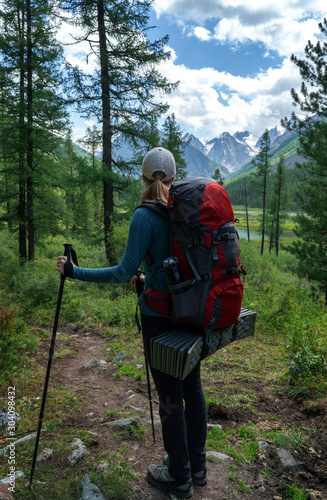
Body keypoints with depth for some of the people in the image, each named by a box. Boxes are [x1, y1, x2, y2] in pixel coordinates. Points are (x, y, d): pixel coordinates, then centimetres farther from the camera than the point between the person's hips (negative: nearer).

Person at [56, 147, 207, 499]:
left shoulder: (145, 216, -15)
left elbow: (125, 273, -16)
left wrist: (75, 272, -7)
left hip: (160, 315, -7)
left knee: (169, 394, 7)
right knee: (192, 386, 17)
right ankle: (196, 466, 35)